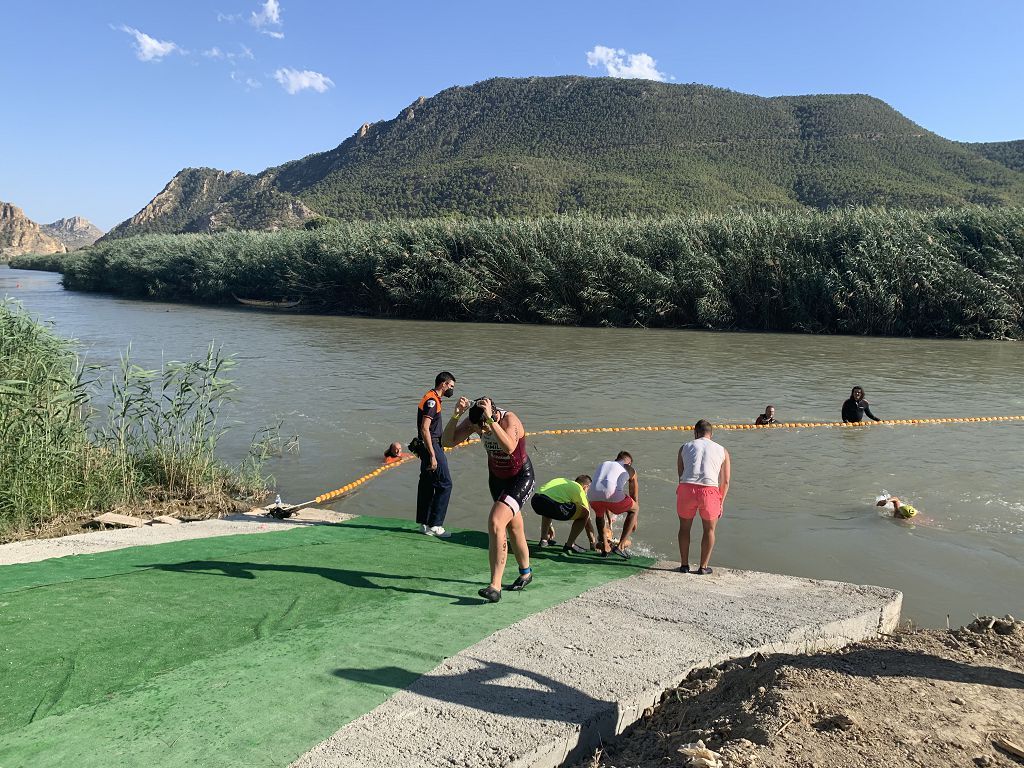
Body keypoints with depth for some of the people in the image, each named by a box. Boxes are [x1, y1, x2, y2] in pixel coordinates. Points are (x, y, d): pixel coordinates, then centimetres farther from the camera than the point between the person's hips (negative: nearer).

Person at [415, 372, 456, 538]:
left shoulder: (432, 398, 16)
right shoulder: (432, 400, -16)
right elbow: (425, 429, -23)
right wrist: (432, 456, -24)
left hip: (427, 446, 10)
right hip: (431, 446, -10)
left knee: (427, 485, 13)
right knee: (444, 484, -7)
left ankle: (424, 524, 19)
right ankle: (435, 525, -5)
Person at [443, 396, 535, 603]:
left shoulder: (509, 419, -32)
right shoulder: (473, 421, -15)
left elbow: (509, 447, -51)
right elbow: (447, 441, -21)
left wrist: (490, 419, -53)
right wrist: (455, 415, -34)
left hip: (521, 478, -7)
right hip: (497, 477, 7)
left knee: (495, 522, -24)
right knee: (513, 528, 21)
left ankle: (495, 586, -22)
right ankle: (526, 572, 44)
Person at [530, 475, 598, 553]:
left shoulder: (563, 481, 36)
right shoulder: (579, 489, 18)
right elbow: (587, 517, 18)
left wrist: (549, 525, 56)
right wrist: (593, 543, 27)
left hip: (535, 499, 7)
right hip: (551, 504, -7)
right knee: (584, 514, 10)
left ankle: (544, 539, 32)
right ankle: (569, 545, 11)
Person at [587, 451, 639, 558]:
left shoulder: (602, 464, 39)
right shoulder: (630, 470, 28)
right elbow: (634, 497, 38)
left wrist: (609, 520, 58)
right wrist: (634, 521, 52)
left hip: (593, 496, 4)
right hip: (612, 495, -4)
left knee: (599, 513, 39)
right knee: (635, 509, 26)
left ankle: (605, 547, 30)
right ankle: (621, 545, 17)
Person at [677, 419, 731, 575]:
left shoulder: (685, 447, 21)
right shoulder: (722, 451, 19)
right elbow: (725, 482, 16)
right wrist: (720, 503, 24)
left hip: (686, 488, 1)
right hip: (709, 491, 0)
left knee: (684, 527, 22)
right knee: (709, 529, 21)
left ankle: (684, 565, 27)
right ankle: (703, 567, 26)